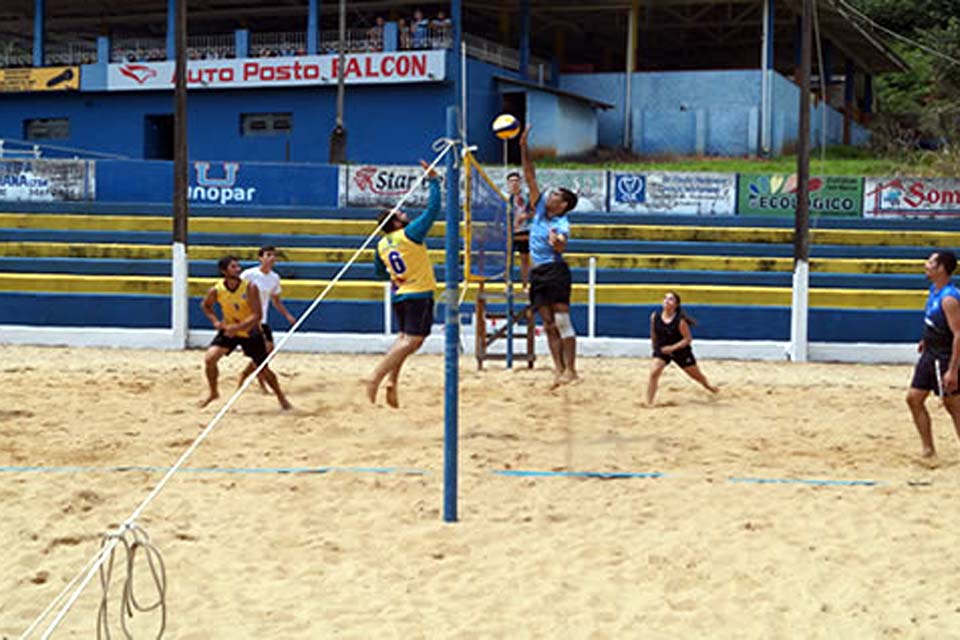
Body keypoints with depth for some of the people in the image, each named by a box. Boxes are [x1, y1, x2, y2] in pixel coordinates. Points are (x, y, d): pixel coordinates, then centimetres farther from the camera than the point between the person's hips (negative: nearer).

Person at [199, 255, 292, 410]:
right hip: (228, 330, 2)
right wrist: (215, 321, -9)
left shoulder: (250, 288, -23)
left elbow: (257, 315, -26)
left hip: (250, 332, -2)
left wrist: (238, 327, -36)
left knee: (263, 369, 5)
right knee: (210, 358, -17)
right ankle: (213, 393, 6)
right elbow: (205, 305, 7)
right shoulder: (216, 290, -16)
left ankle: (281, 397, 29)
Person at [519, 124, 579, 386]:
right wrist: (524, 147, 3)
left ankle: (570, 370, -11)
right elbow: (530, 177, 8)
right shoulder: (540, 208, 9)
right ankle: (559, 370, 4)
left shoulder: (562, 224, -9)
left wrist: (557, 241, -50)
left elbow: (560, 247, -27)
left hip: (555, 271, -7)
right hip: (538, 273, 7)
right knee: (548, 325, 4)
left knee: (562, 321, -10)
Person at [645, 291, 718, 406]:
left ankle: (709, 386, 49)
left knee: (696, 374, 17)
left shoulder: (680, 320, -25)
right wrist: (654, 346, 12)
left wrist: (673, 348, -27)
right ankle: (649, 403, -14)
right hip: (661, 350, 2)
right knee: (653, 373, -21)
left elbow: (688, 339, -18)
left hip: (680, 350, -2)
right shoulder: (655, 316, -13)